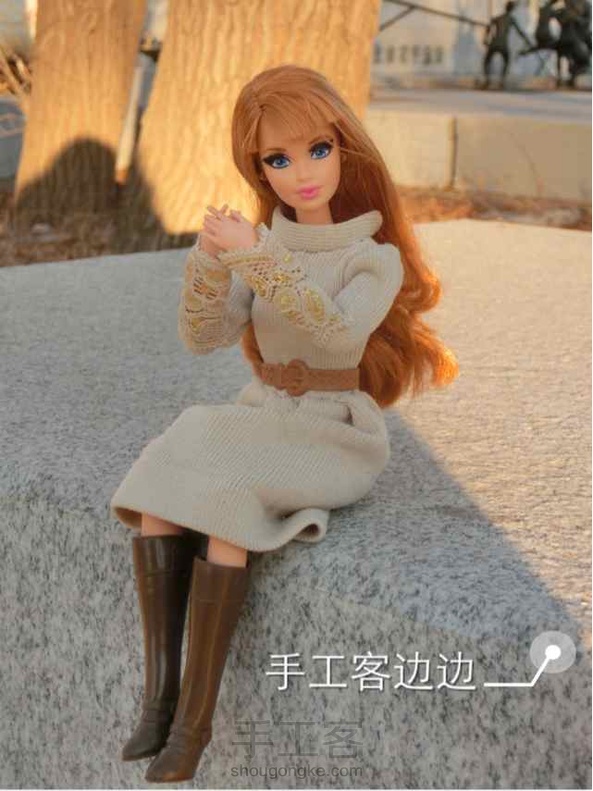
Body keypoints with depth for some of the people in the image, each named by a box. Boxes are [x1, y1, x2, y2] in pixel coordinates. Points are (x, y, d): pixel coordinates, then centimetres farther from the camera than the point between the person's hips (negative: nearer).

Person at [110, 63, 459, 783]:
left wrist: (256, 256, -35)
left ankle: (194, 715, -23)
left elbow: (337, 331, -28)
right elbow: (201, 336, -6)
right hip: (258, 419, 5)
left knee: (228, 502, -32)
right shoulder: (258, 249, 6)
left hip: (330, 435, -5)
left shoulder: (377, 259, -7)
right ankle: (160, 690, -22)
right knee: (158, 487, -24)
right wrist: (210, 259, -24)